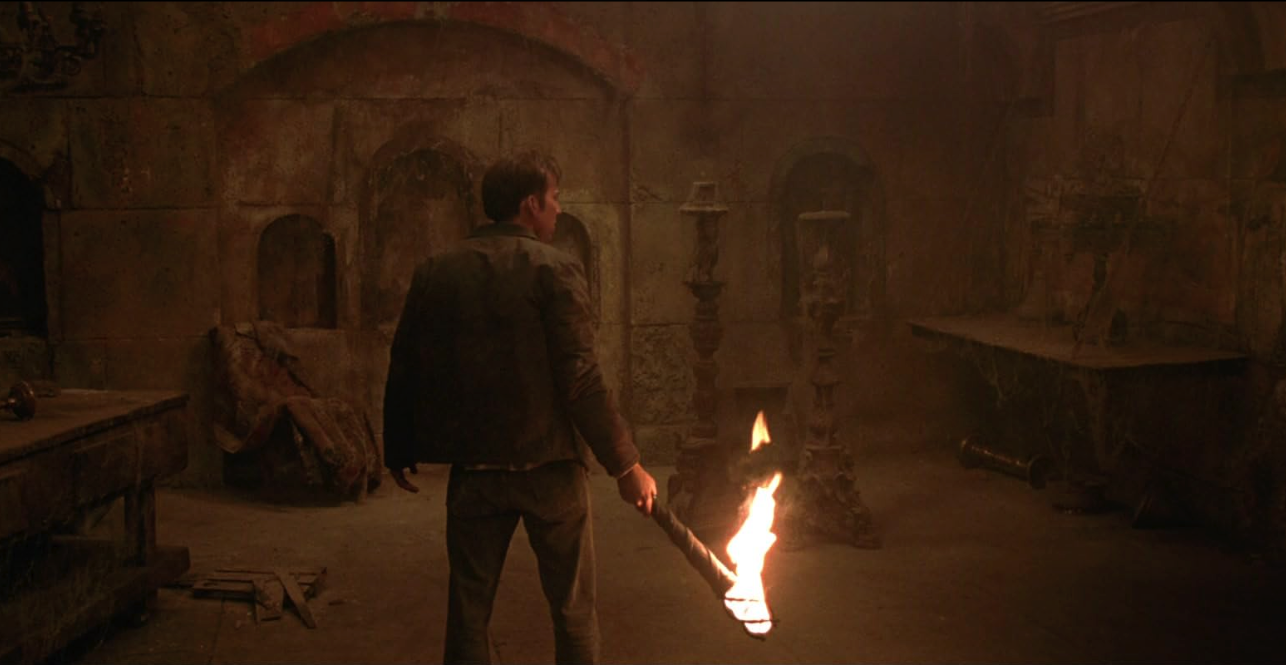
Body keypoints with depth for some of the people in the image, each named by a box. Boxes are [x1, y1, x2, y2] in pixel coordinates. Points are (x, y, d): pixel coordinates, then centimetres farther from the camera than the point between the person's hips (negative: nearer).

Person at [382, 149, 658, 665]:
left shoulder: (434, 274, 3)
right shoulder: (555, 270, -10)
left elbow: (404, 372, 6)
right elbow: (581, 380, -15)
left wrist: (399, 453, 20)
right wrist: (626, 465, -8)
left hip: (472, 468, 3)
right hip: (548, 464, -3)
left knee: (468, 608, 12)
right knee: (573, 609, 11)